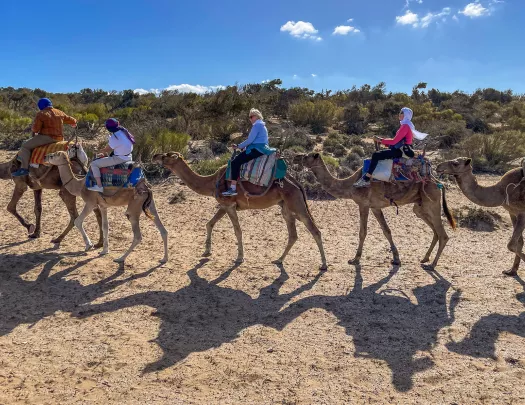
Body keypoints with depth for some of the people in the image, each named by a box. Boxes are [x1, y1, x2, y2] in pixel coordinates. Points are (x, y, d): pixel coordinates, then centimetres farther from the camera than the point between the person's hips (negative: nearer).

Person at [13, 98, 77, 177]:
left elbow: (35, 128, -10)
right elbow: (72, 120, 21)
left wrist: (34, 134, 12)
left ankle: (24, 168, -12)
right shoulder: (60, 113, 10)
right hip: (59, 138, 7)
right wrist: (74, 123, 43)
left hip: (46, 137, -7)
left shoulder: (41, 114, -7)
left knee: (25, 146, 0)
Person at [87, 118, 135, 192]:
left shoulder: (114, 137, -20)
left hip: (119, 159, -9)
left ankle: (99, 186, -7)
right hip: (128, 157, 9)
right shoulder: (124, 131, 2)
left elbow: (107, 149, -5)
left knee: (94, 164, -4)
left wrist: (99, 152, 13)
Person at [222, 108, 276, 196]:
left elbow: (250, 140, -16)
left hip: (257, 149, -11)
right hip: (261, 149, 11)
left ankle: (233, 189, -24)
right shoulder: (261, 125, 22)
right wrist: (242, 146, 16)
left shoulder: (257, 125, -11)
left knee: (235, 162, -18)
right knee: (238, 159, 24)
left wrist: (238, 146, -4)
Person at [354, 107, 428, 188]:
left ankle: (366, 180, -25)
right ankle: (367, 176, 11)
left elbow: (394, 141, -19)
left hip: (401, 151, -11)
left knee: (376, 155, -22)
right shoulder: (407, 125, 18)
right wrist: (382, 141, 9)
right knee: (378, 154, 18)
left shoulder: (405, 126, -14)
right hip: (402, 149, 11)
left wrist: (380, 140, -10)